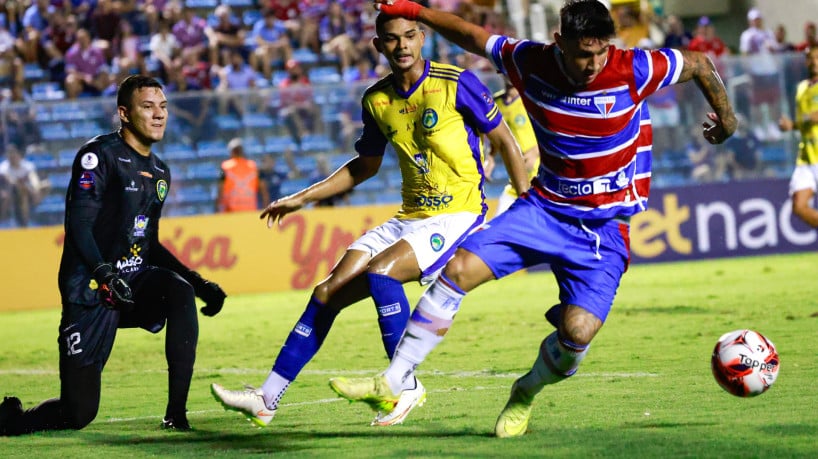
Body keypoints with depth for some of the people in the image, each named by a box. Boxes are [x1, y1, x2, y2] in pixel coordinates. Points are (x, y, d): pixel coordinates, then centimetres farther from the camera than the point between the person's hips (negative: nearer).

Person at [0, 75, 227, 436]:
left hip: (135, 280, 6)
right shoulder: (100, 155, -9)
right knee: (79, 414, -8)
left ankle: (176, 412, -24)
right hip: (89, 289, -6)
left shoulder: (159, 172, 15)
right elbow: (78, 224, -19)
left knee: (181, 292, -29)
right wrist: (104, 274, -34)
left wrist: (199, 283, 12)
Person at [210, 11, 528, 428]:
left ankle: (406, 386, -15)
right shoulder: (376, 100, 6)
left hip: (458, 215, -6)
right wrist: (302, 198, 20)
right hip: (408, 218, 6)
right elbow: (365, 166, 22)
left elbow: (505, 141, -3)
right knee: (328, 293, -2)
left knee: (380, 272, -30)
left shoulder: (457, 84, -11)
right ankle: (266, 400, 3)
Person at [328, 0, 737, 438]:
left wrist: (725, 118, 15)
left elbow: (699, 64, -2)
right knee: (458, 270, -14)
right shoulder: (532, 63, -10)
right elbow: (473, 36, 6)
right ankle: (392, 384, -3)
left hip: (604, 228, -3)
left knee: (578, 332, -21)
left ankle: (526, 394, 13)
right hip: (546, 206, 3)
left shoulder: (632, 70, -19)